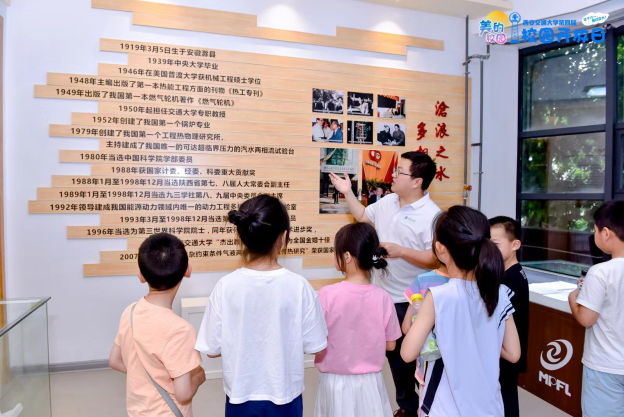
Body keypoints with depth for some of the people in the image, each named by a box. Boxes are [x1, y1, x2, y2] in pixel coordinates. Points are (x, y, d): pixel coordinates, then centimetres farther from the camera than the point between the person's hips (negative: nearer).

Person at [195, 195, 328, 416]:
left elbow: (212, 349, -7)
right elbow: (314, 346, -9)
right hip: (285, 396, 0)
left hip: (240, 396, 1)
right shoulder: (298, 286, -19)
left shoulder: (226, 286, -17)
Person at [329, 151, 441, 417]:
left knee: (412, 357, 8)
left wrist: (401, 251, -29)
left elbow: (436, 260, -22)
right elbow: (363, 216, 20)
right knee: (394, 353, 19)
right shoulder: (387, 201, 3)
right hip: (385, 294, 7)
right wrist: (347, 192, 13)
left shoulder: (431, 216, -19)